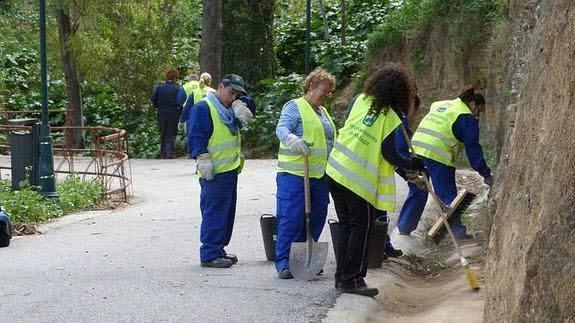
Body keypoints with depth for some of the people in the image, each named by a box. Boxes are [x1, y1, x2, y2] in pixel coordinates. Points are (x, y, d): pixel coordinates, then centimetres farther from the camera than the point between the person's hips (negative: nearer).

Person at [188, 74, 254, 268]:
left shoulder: (230, 109, 18)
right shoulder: (203, 107, -11)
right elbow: (196, 136, -16)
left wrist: (241, 108, 0)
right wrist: (203, 159, -22)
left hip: (230, 170, 10)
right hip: (214, 172, -10)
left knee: (227, 213, 14)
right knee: (214, 213, -8)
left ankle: (218, 250, 23)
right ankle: (209, 254, -4)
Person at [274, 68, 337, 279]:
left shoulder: (323, 112, 21)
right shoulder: (294, 107, -3)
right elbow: (281, 128, -19)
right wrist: (292, 139, -40)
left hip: (320, 175, 8)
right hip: (294, 174, -8)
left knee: (316, 219, 8)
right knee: (291, 219, -9)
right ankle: (284, 263, -5)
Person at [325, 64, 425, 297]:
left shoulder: (361, 101, 4)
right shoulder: (390, 118, -11)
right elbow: (389, 155, -11)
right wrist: (412, 164, 4)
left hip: (335, 171, 6)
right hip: (360, 180, -6)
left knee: (346, 226, 16)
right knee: (363, 228, 4)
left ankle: (342, 277, 20)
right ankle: (351, 280, 4)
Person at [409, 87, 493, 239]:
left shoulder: (440, 105, 24)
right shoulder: (467, 118, 0)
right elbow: (473, 149, -2)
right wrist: (486, 174, 3)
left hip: (416, 148, 7)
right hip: (438, 156, -7)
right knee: (448, 194, 2)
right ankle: (457, 230, 5)